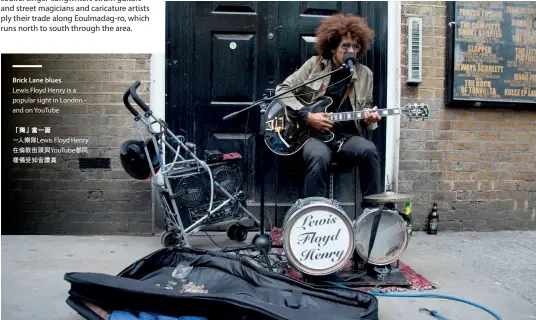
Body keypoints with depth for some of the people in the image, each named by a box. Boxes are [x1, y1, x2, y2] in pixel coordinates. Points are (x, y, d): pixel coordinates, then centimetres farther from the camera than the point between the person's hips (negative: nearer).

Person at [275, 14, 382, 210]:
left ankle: (371, 210, -14)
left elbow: (365, 107, 19)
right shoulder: (315, 64, 2)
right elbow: (283, 89, -1)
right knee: (319, 156, -37)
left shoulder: (365, 74, 9)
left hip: (347, 138, 3)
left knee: (369, 150, -30)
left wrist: (369, 118, -8)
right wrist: (307, 116, -12)